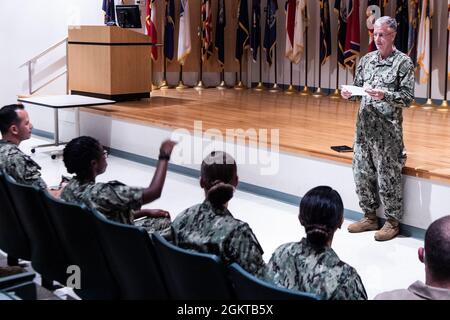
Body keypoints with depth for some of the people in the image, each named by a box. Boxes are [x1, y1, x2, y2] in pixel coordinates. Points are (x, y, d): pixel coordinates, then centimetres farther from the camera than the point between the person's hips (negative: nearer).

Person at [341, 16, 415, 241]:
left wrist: (385, 95, -25)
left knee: (387, 177, -1)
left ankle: (392, 222, 14)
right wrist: (349, 94, -5)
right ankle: (370, 217, 26)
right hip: (364, 126, 6)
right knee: (362, 173, 11)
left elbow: (408, 98, -10)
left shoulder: (403, 62, -6)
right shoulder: (366, 60, 11)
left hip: (388, 130, -6)